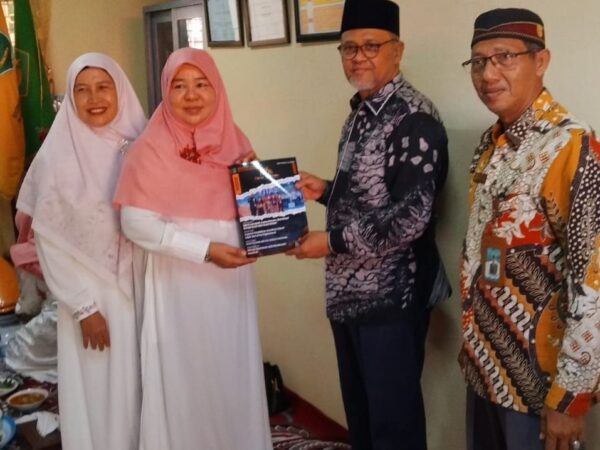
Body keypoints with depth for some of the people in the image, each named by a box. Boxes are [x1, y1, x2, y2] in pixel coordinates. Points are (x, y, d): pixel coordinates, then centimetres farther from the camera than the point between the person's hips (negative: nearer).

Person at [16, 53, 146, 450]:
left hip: (143, 289, 3)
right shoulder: (58, 155, -9)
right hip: (91, 295, -2)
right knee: (100, 393, 6)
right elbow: (49, 240, -7)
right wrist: (83, 307, -8)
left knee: (145, 387, 11)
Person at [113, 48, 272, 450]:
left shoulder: (235, 141, 6)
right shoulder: (152, 148, -8)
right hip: (179, 286, -4)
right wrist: (205, 249, -20)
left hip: (231, 281, 4)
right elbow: (136, 223, -15)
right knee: (187, 382, 6)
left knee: (234, 376, 12)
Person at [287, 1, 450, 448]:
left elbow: (410, 216, -25)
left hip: (391, 296, -8)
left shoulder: (414, 119, -16)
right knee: (358, 410, 20)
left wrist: (331, 242, -19)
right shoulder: (360, 113, 12)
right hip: (349, 291, 9)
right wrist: (325, 190, 4)